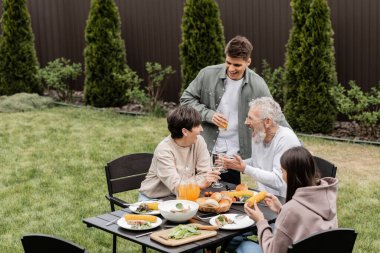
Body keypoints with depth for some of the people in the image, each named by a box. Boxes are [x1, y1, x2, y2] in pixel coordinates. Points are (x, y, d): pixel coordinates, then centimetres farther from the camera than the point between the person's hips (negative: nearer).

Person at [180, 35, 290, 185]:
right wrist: (208, 114, -12)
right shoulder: (208, 74, -4)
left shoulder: (257, 85, -3)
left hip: (234, 156, 0)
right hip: (205, 152, 0)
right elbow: (186, 99, 3)